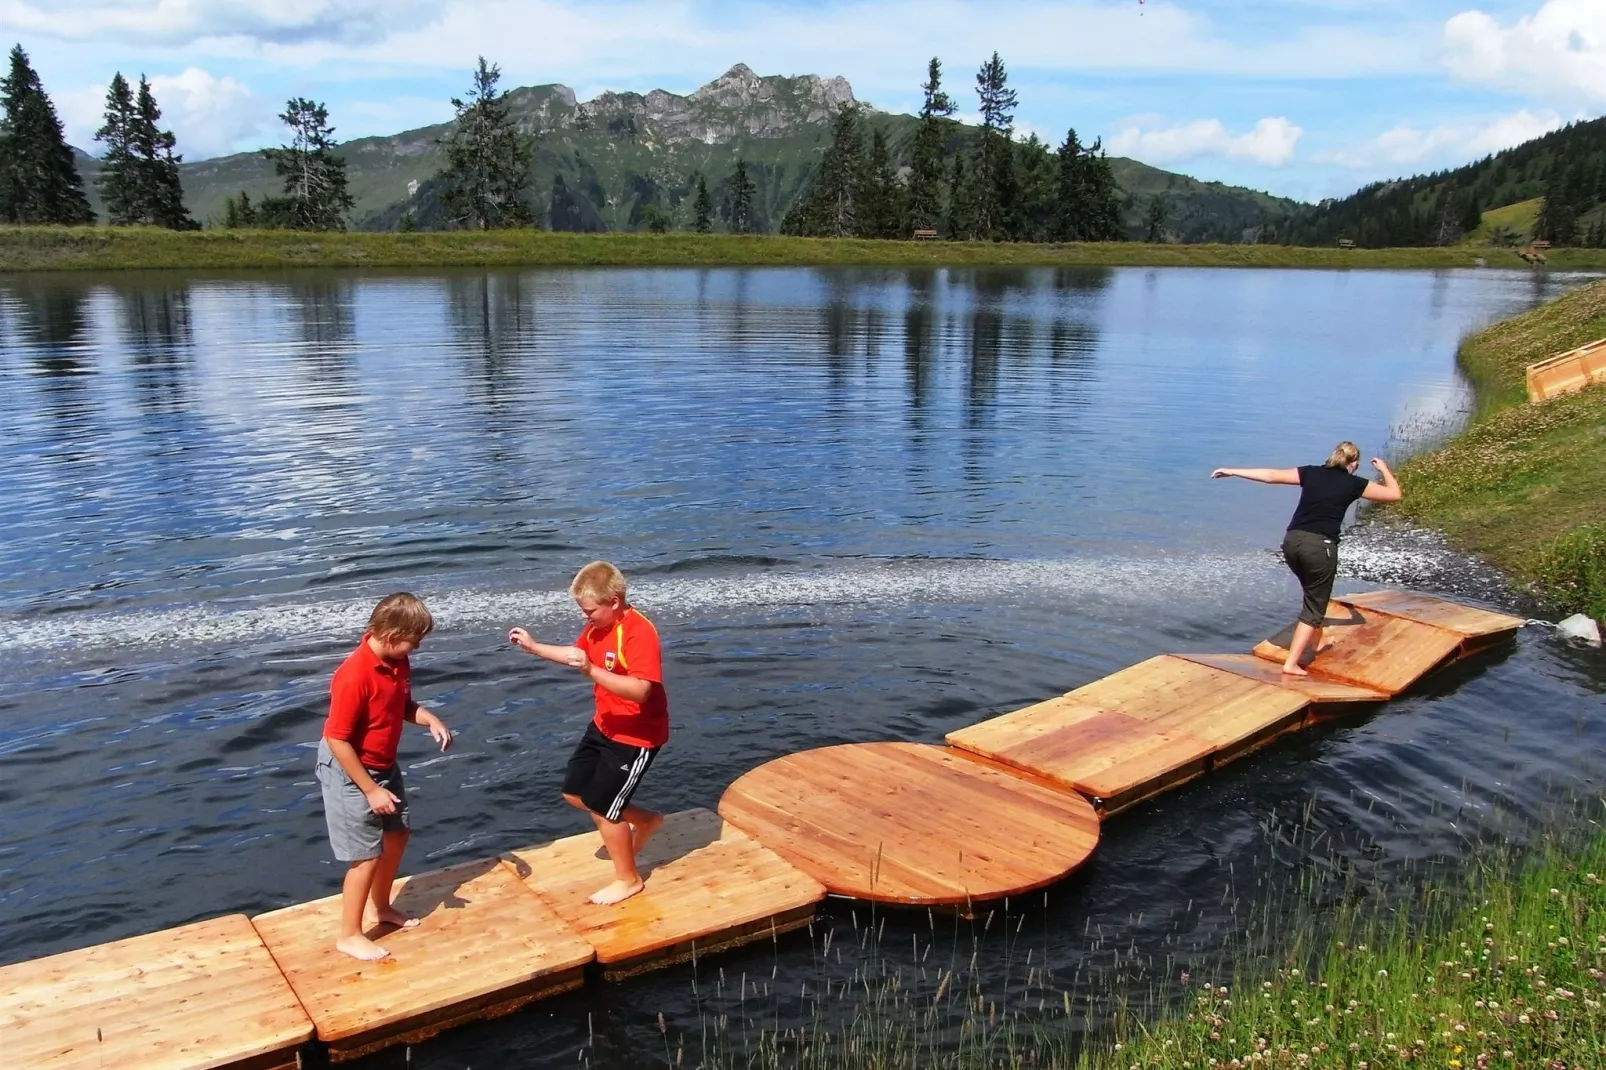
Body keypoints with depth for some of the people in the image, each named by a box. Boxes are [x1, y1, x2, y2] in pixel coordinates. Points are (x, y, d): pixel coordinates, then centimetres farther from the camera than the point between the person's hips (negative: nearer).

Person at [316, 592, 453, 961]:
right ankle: (349, 934, 19)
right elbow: (336, 740, -27)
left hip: (385, 766, 9)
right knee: (367, 855, 0)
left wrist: (430, 720, -11)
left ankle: (383, 907, 42)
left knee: (396, 834, 21)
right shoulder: (354, 675, -32)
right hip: (350, 773, -9)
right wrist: (370, 789, -22)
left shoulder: (398, 662, -6)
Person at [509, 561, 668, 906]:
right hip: (604, 727, 10)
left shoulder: (639, 633, -28)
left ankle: (628, 879, 22)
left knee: (601, 807, -1)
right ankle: (646, 820, 33)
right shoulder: (598, 625, 0)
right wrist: (533, 647, 11)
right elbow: (576, 654, 22)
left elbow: (639, 690, -38)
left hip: (637, 736, -9)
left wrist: (591, 670, -45)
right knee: (574, 792, 16)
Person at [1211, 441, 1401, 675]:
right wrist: (1383, 468, 29)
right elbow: (1395, 494, 12)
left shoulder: (1311, 472, 12)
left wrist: (1232, 471, 14)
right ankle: (1291, 663, -1)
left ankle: (1316, 641, 44)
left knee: (1314, 594, 30)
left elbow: (1271, 475, 9)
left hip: (1292, 541, 5)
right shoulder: (1354, 483, 4)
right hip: (1320, 546, -5)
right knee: (1314, 606, 5)